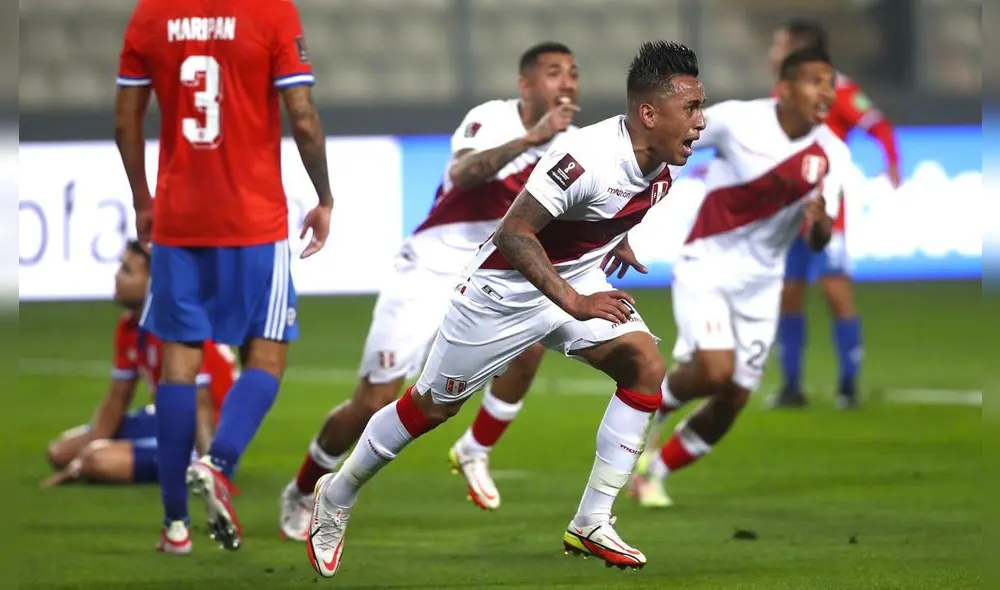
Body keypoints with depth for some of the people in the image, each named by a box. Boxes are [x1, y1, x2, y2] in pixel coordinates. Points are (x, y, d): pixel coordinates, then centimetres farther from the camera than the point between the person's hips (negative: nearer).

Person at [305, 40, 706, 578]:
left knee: (646, 367, -12)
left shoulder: (660, 165, -8)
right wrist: (574, 304, -35)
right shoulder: (586, 157, -35)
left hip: (578, 279, 7)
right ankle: (336, 498, 30)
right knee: (433, 405, 7)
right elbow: (513, 233, -34)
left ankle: (591, 524, -5)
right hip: (507, 287, -7)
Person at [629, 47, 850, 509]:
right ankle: (645, 414, 6)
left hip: (760, 283, 4)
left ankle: (653, 473, 27)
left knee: (732, 402, 5)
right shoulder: (737, 120, -18)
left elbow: (819, 242, -8)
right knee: (714, 370, -25)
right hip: (706, 266, -4)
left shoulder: (832, 155, -8)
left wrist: (819, 219, -31)